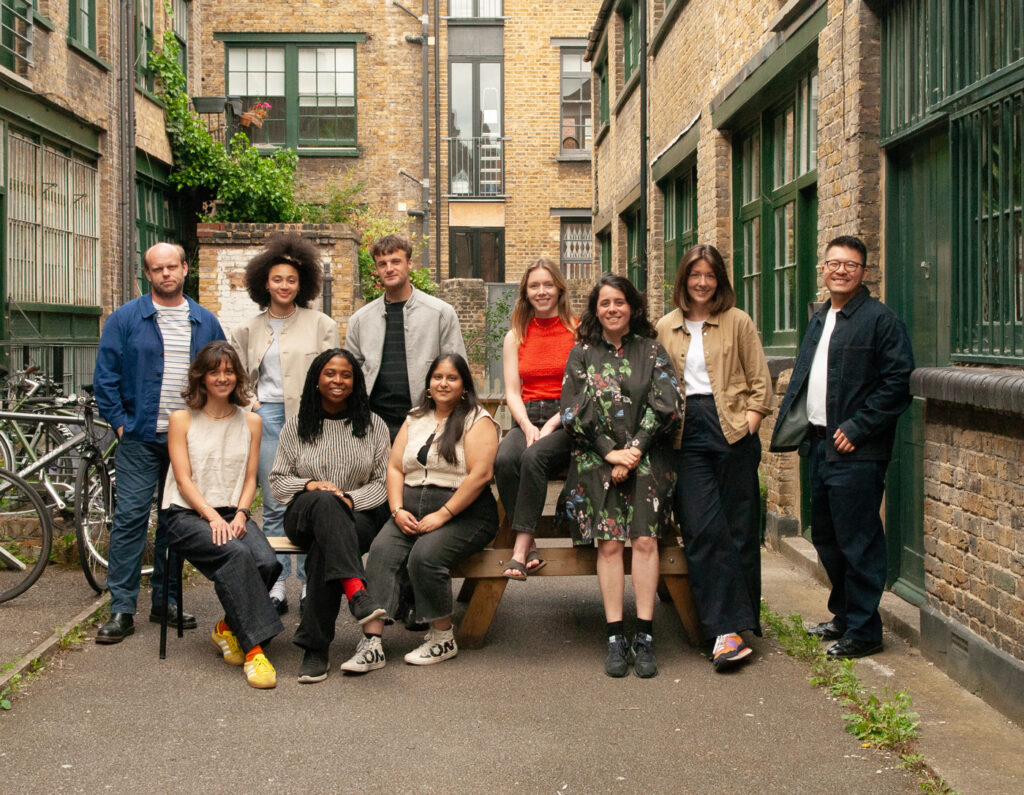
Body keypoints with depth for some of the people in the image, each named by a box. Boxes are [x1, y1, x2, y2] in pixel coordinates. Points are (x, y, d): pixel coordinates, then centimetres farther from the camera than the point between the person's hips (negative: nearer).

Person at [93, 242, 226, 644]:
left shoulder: (205, 323, 10)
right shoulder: (126, 318, 1)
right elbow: (105, 376, 0)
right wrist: (120, 422, -7)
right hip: (140, 438, -3)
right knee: (130, 517, -5)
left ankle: (165, 600, 19)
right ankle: (122, 609, -1)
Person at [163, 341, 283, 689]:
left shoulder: (250, 422, 15)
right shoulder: (182, 419, 6)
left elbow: (250, 478, 12)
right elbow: (183, 479, -2)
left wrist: (239, 515, -8)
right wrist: (213, 517, -16)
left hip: (232, 513, 3)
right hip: (187, 514, -3)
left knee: (267, 561, -28)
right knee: (236, 554, -34)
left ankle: (228, 628, -4)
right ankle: (253, 648, -32)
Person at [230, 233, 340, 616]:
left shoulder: (321, 324, 5)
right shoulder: (249, 329, 12)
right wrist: (249, 403, 7)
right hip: (269, 416, 2)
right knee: (274, 505, 3)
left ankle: (311, 583, 5)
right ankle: (276, 585, 7)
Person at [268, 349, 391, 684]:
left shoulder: (373, 425, 14)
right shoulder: (296, 426, 15)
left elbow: (384, 482, 7)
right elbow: (278, 480, 12)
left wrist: (352, 498, -12)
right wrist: (310, 485, -9)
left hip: (359, 516, 0)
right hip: (303, 515, 0)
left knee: (325, 546, -38)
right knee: (326, 502, -40)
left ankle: (315, 648, -37)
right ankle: (356, 592, -58)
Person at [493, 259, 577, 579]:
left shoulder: (578, 331, 4)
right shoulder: (515, 337, 16)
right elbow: (512, 391, 10)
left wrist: (551, 425, -14)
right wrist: (527, 426, -10)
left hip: (566, 420, -3)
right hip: (527, 418, 3)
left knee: (534, 457, -34)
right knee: (504, 459, -30)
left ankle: (521, 547, -31)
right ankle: (530, 549, -25)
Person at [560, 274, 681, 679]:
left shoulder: (651, 351, 11)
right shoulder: (582, 353, 12)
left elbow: (665, 404, 1)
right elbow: (573, 411, 3)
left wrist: (634, 451, -9)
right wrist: (610, 452, -8)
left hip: (646, 457, 0)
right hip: (596, 459, 0)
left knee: (645, 539, -15)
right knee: (609, 543, -13)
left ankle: (644, 637, -13)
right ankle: (615, 638, -11)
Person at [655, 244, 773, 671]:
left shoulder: (737, 322, 7)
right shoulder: (666, 328, 14)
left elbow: (760, 380, 6)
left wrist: (751, 421, -5)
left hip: (732, 428, -1)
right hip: (687, 432, 1)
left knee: (739, 526, 2)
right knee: (703, 528, -10)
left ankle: (744, 622, 14)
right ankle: (727, 630, -11)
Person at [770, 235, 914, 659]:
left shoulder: (881, 319, -9)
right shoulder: (819, 319, 17)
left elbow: (898, 383, -15)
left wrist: (857, 428, -17)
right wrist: (794, 427, 11)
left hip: (855, 450, -8)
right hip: (818, 444, 8)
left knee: (857, 541, -2)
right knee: (825, 536, 16)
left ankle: (863, 631, 8)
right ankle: (843, 614, 31)